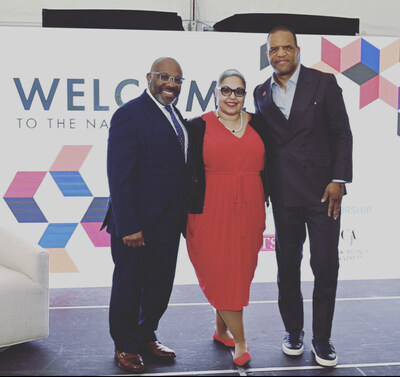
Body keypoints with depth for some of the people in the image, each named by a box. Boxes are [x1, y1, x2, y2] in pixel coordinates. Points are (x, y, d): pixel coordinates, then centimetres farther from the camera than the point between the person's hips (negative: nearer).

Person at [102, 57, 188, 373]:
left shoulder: (176, 116, 11)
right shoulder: (129, 115, -13)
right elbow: (119, 175, -18)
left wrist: (183, 216, 8)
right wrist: (128, 227, -21)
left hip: (169, 223, 8)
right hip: (137, 224, -7)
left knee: (161, 285, 18)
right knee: (129, 285, 10)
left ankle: (147, 335, 37)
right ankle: (125, 346, 28)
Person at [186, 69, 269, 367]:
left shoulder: (257, 124, 9)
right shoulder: (199, 126, 0)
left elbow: (266, 168, 13)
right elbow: (192, 174, -1)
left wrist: (265, 205, 8)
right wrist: (192, 215, -5)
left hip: (248, 211, 4)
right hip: (212, 211, -3)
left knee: (240, 272, 12)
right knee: (221, 275, -1)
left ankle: (222, 329, 33)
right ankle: (240, 341, 13)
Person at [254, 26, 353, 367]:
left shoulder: (324, 83, -1)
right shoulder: (262, 93, 9)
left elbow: (343, 134, -2)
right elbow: (264, 141, 11)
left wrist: (338, 180, -10)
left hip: (322, 191, -3)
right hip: (284, 195, 3)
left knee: (326, 265, -1)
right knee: (288, 265, 11)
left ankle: (322, 338, 15)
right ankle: (293, 331, 28)